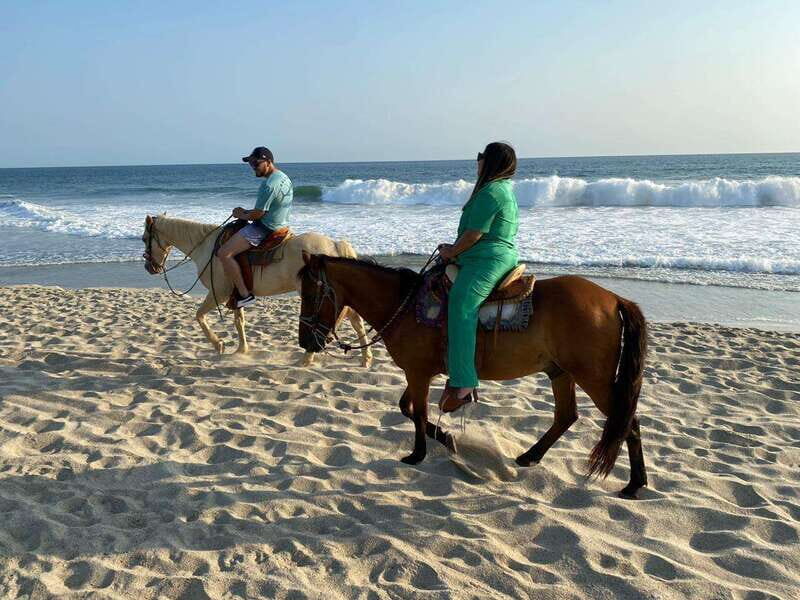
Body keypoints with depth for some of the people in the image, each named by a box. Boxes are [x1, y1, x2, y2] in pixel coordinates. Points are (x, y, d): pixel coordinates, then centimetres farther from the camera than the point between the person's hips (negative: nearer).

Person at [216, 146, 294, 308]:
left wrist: (241, 215, -1)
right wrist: (246, 212, 13)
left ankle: (245, 294, -15)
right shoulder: (283, 177, 11)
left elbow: (257, 214, -21)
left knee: (224, 254, -15)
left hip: (264, 228, -11)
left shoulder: (269, 184, -22)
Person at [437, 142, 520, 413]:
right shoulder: (505, 190, 22)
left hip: (488, 261, -12)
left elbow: (474, 234, -15)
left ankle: (463, 383, -37)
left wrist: (451, 252, 0)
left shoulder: (491, 192, -12)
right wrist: (455, 248, 17)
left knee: (461, 305, -27)